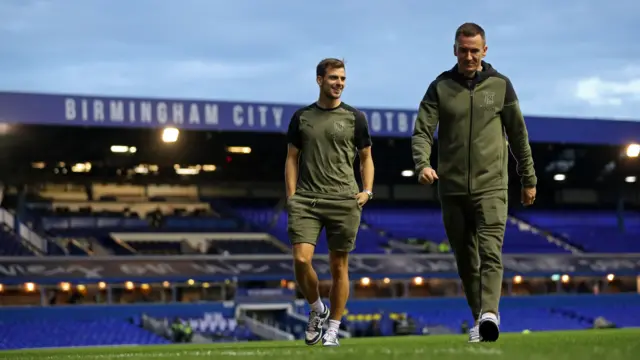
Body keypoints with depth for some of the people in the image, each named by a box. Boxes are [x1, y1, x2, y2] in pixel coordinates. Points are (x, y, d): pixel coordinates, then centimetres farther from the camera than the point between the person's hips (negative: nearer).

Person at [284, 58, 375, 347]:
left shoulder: (354, 118, 8)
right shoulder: (302, 117, 11)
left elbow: (366, 158, 14)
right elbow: (292, 158, 13)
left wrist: (367, 191, -1)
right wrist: (291, 197, 2)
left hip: (343, 201, 0)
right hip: (306, 201, 0)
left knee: (339, 266, 2)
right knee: (301, 259, -15)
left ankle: (333, 329, 13)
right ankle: (317, 309, 11)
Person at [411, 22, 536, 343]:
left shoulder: (500, 85, 5)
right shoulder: (440, 87, 4)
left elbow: (518, 135, 11)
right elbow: (422, 131, -2)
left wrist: (529, 179, 13)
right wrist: (422, 164, -22)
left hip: (491, 186, -2)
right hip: (452, 188, 2)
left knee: (490, 252, -17)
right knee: (465, 259, 8)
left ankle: (489, 314, -29)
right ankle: (478, 317, 19)